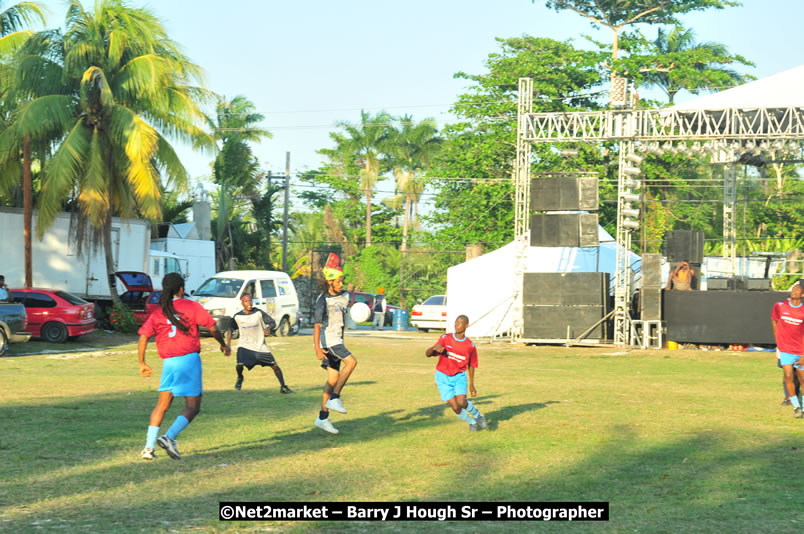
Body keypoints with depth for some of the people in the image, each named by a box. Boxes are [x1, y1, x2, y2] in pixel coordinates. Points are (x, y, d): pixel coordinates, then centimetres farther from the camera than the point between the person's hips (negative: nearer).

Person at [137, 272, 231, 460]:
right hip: (189, 360, -4)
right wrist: (223, 345, 14)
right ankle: (169, 437, -17)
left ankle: (149, 447, 2)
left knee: (162, 405, 12)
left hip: (168, 362, 4)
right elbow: (212, 327, -3)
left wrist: (142, 363, 10)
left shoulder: (157, 313, 9)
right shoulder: (191, 306, 1)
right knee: (192, 407, 3)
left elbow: (143, 337, 1)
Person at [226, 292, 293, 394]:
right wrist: (228, 343, -4)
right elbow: (230, 329, 7)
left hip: (260, 346, 1)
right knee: (239, 364, -24)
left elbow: (273, 323, -5)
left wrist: (268, 328, -28)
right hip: (244, 345, -1)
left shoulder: (259, 313, -8)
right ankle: (240, 378, 12)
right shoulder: (237, 317, -4)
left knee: (275, 366, -2)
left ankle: (283, 387, 16)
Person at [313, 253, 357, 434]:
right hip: (327, 340, -8)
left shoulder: (344, 296, 10)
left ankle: (323, 418, 9)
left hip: (337, 341, 8)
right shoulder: (322, 301, -15)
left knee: (333, 378, 6)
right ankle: (334, 399, -18)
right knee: (351, 361, -22)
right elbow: (317, 325, -22)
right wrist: (317, 349, -30)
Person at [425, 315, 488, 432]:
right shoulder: (445, 339, -8)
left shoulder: (470, 346, -5)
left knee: (461, 402, -21)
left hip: (459, 376, 0)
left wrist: (471, 385, 11)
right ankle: (472, 422, 23)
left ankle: (477, 415, 11)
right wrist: (434, 348, -33)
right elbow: (428, 354, -10)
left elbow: (471, 366, 8)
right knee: (455, 407, -5)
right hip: (443, 377, 0)